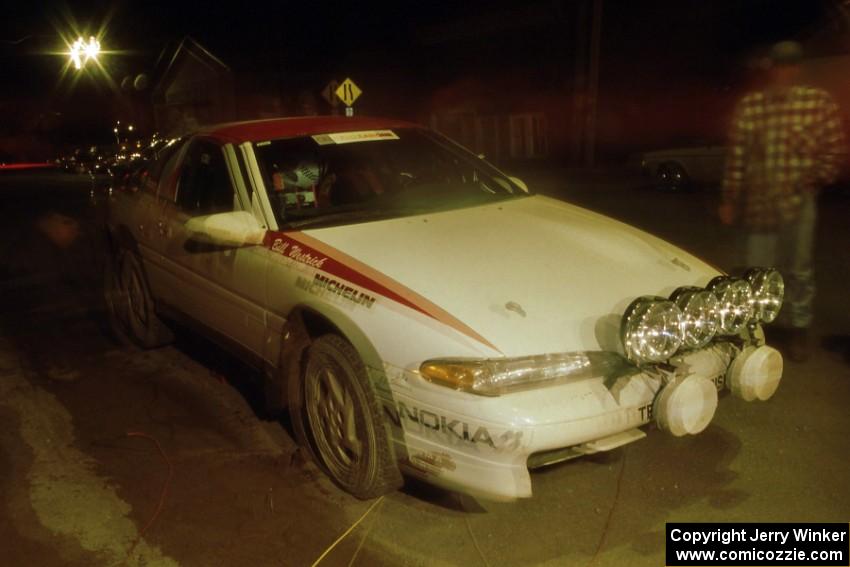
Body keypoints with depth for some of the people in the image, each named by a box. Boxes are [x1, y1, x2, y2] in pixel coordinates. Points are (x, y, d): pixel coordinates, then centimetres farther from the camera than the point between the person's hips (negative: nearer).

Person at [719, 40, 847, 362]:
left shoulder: (819, 102, 0)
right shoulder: (749, 106, 2)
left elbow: (835, 147, 4)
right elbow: (736, 156, 3)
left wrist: (819, 178, -11)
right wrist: (729, 199, 3)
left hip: (798, 200, -1)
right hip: (758, 202, 1)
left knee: (797, 270, 7)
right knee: (758, 269, 10)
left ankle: (800, 330, 24)